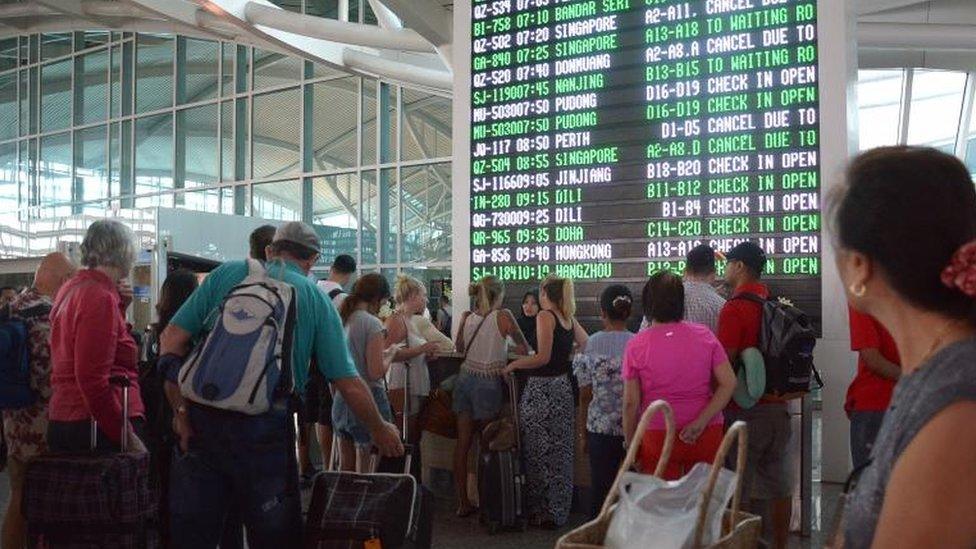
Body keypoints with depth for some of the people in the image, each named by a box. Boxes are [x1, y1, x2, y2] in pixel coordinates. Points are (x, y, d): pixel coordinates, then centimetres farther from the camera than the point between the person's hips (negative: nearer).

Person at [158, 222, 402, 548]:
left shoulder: (227, 273, 10)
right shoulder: (315, 298, 6)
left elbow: (172, 338, 1)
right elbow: (349, 384, 2)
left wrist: (181, 411, 3)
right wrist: (380, 430, 15)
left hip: (202, 420, 2)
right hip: (266, 429, -2)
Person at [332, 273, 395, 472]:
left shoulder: (341, 319, 4)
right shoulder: (372, 323, -15)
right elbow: (375, 373, -18)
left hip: (341, 400, 7)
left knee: (345, 465, 16)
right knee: (365, 468, 3)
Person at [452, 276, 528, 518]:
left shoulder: (466, 317, 3)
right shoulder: (503, 316, -10)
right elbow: (524, 348, -2)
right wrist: (508, 347, 18)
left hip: (466, 379, 4)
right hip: (489, 383, -4)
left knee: (463, 443, 7)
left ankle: (463, 502, 14)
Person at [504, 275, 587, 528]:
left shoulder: (545, 316, -11)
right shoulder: (569, 319, 9)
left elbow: (543, 357, -18)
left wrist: (514, 364, -8)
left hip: (541, 389, -7)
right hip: (563, 386, 7)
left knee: (539, 452, 3)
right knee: (561, 451, 13)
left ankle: (541, 512, 11)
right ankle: (559, 511, 23)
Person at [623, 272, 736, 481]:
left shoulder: (636, 345, -6)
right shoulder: (704, 335, -1)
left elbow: (631, 403, -5)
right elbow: (729, 383, -7)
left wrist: (631, 447, 5)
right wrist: (701, 422, -9)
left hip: (657, 438, -2)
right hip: (706, 436, 2)